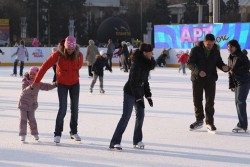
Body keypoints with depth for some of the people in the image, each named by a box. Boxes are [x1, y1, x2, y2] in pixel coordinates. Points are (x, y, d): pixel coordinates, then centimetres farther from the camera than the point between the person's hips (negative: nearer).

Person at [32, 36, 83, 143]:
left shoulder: (79, 55, -16)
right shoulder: (58, 54, -21)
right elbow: (45, 66, -19)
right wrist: (36, 81, -18)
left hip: (75, 84, 3)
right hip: (62, 84, -3)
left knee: (75, 108, 8)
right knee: (62, 108, -10)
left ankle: (74, 132, 21)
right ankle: (57, 134, -2)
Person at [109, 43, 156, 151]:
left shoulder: (146, 64, 6)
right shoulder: (137, 64, -21)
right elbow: (133, 82, -23)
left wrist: (148, 96, 13)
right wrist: (138, 99, -23)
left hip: (139, 92, 9)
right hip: (130, 93, -9)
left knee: (140, 115, 8)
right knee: (126, 116, -11)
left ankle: (137, 140, 19)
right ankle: (114, 142, -11)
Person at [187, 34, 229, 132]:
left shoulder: (215, 51, 1)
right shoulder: (196, 50, -9)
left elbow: (219, 62, 11)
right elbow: (189, 63, -13)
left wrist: (223, 67, -13)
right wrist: (198, 71, -29)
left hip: (211, 79, 1)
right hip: (197, 79, -1)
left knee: (210, 102, 0)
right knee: (197, 100, 9)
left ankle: (210, 122, 9)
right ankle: (199, 121, 24)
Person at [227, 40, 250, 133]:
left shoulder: (242, 56, -12)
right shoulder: (230, 57, 11)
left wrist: (235, 70, -20)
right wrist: (231, 84, 13)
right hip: (236, 82, 8)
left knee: (240, 102, -11)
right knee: (237, 102, 7)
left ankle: (242, 126, -10)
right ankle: (242, 124, 13)